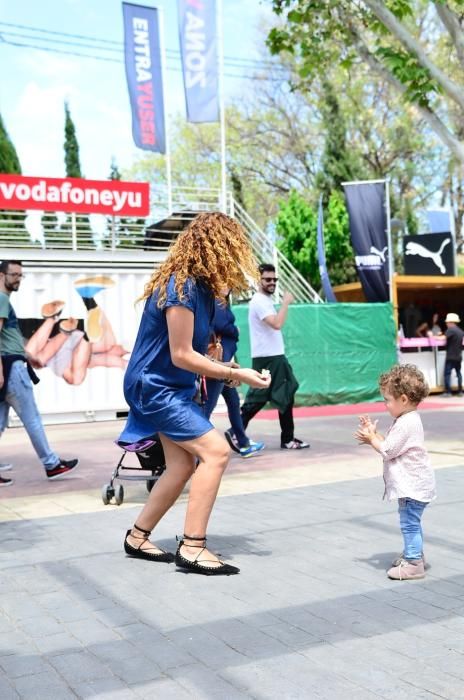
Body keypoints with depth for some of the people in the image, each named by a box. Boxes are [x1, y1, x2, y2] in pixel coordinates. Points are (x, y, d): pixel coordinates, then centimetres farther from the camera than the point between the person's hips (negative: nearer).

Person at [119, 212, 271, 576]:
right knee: (216, 451, -16)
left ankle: (137, 538, 25)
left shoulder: (198, 284, 5)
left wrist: (220, 368, 3)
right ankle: (192, 548, -10)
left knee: (183, 465, 11)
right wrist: (235, 374, -19)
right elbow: (181, 355, -23)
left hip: (171, 387, 10)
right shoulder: (182, 288, -24)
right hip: (155, 388, -10)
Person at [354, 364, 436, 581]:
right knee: (411, 522, 21)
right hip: (411, 483, 11)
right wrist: (373, 436, 4)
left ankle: (413, 564, 0)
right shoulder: (407, 420, 10)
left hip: (413, 485, -11)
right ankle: (414, 554, 34)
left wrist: (372, 438, -7)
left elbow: (388, 450, -20)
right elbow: (390, 444, 14)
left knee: (409, 523, -5)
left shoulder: (406, 424, -23)